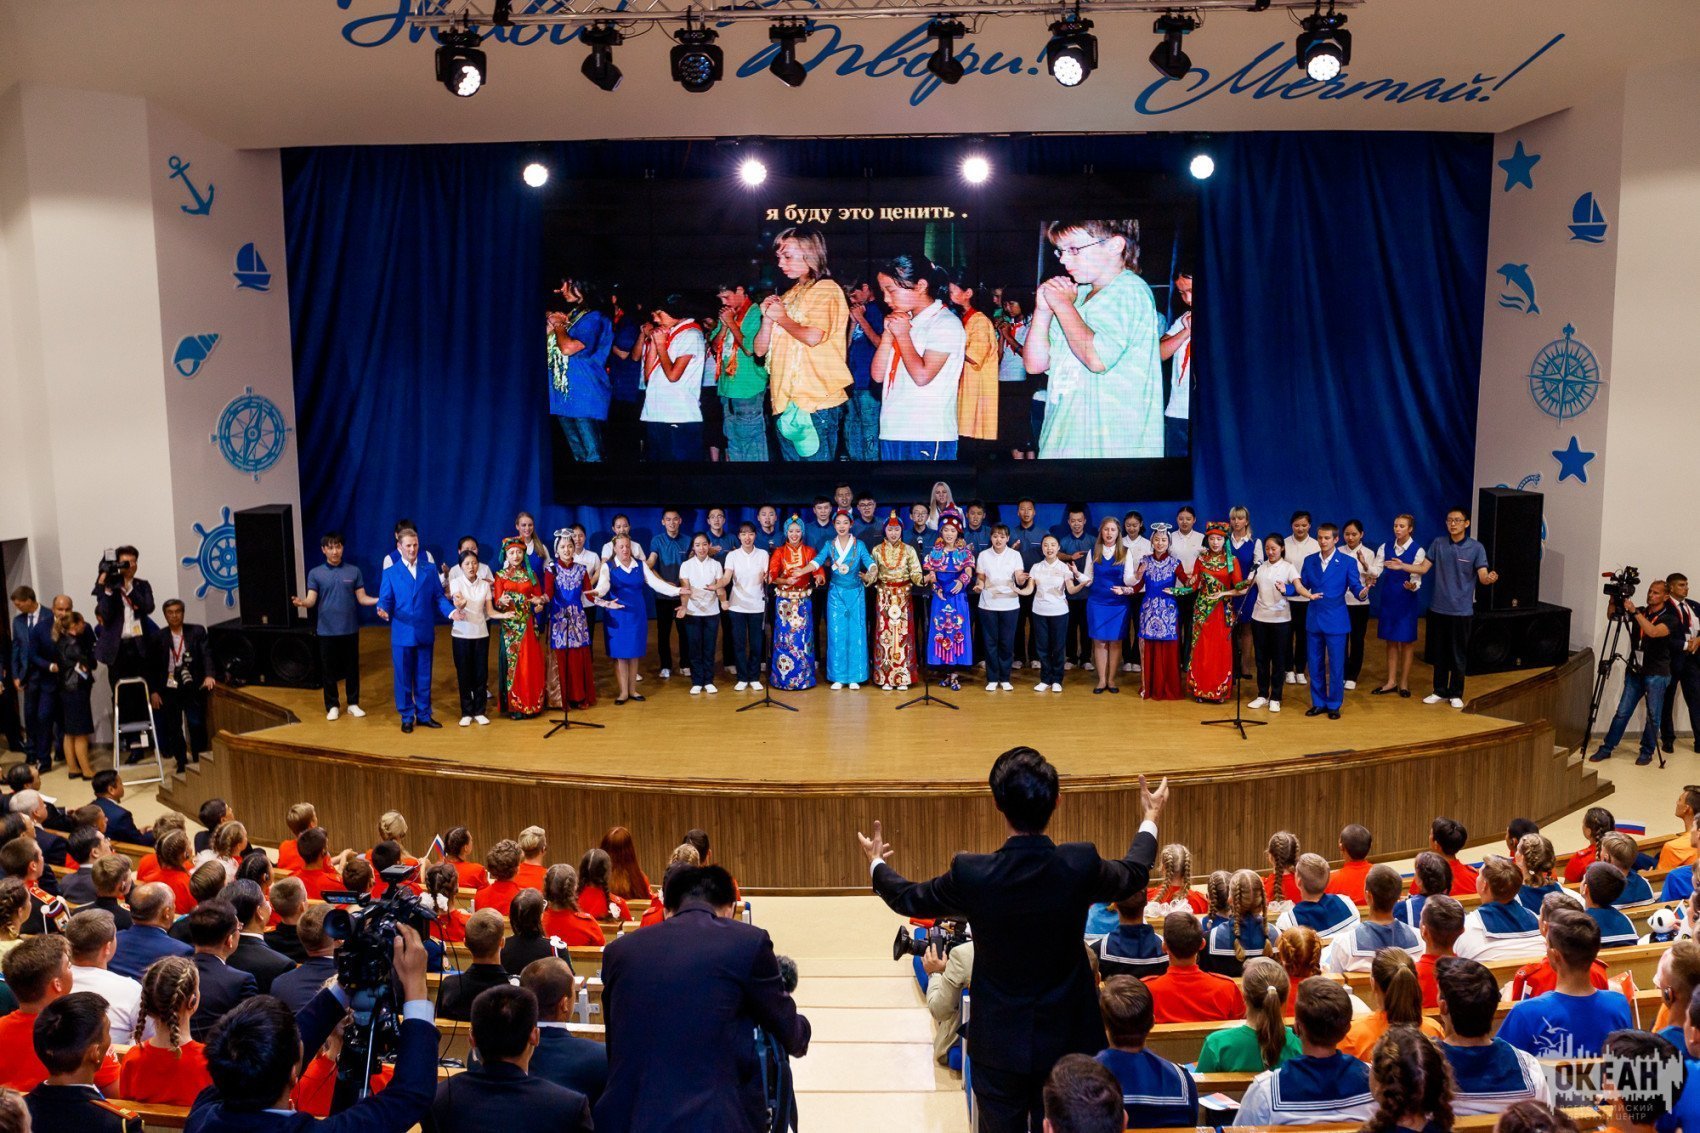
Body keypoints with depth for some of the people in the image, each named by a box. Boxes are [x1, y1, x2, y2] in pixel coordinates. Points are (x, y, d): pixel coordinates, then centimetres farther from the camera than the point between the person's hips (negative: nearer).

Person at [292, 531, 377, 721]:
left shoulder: (354, 571, 2)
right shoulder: (315, 573, 0)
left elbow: (362, 598, 1)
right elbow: (312, 600, -7)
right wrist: (302, 602, -30)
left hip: (350, 629, 1)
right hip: (326, 630, -1)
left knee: (351, 667, 8)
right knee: (328, 669, 6)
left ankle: (353, 704, 19)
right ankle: (332, 706, 17)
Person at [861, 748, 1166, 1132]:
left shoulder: (971, 875, -22)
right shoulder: (1080, 866, -19)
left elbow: (908, 898, -1)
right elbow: (1134, 873, 5)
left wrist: (877, 864, 21)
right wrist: (1151, 818, 25)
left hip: (999, 1046, -1)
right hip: (1066, 1042, 1)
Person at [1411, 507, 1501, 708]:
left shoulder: (1475, 548, -6)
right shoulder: (1438, 544, 2)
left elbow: (1483, 577, -11)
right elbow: (1423, 568, 4)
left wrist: (1490, 578, -33)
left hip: (1461, 610, -3)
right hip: (1438, 608, 3)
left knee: (1458, 654, 5)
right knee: (1439, 653, 11)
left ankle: (1456, 694, 16)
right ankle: (1440, 691, 23)